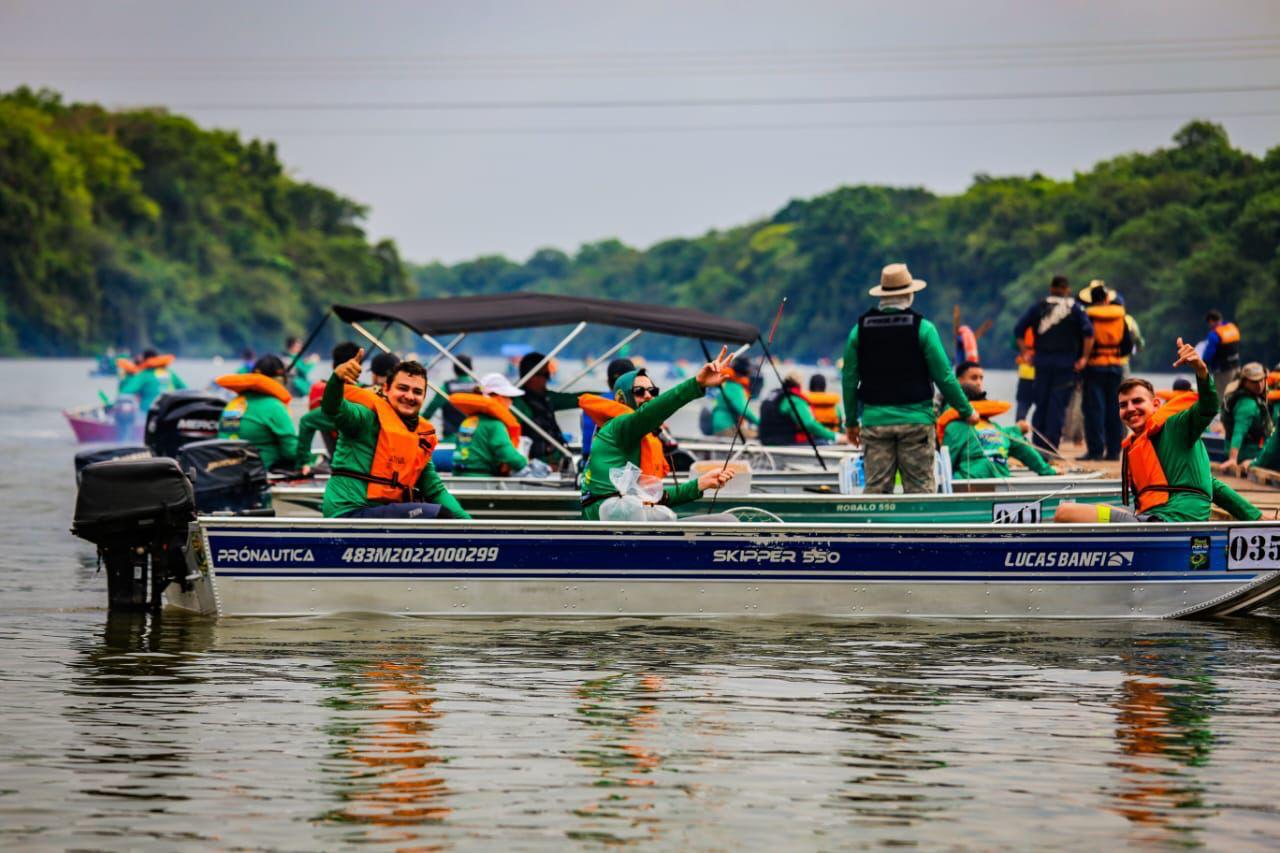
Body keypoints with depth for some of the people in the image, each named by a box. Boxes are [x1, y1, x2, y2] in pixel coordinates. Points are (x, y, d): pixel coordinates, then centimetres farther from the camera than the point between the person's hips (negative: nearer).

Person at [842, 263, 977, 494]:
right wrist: (966, 411, 8)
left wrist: (851, 421, 19)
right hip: (915, 419, -2)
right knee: (920, 488, 1)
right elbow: (944, 377, -4)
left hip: (875, 421, 2)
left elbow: (849, 379, 8)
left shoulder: (860, 330, 4)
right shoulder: (922, 328, -5)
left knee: (875, 488, 4)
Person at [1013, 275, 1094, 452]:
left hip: (1042, 362, 2)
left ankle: (1037, 447, 10)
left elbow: (1018, 330, 2)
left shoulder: (1039, 307, 7)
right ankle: (1050, 449, -7)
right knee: (1058, 406, -2)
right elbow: (1088, 332, -13)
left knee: (1041, 405, 11)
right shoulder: (1075, 308, 0)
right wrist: (1084, 357, -8)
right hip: (1066, 363, -2)